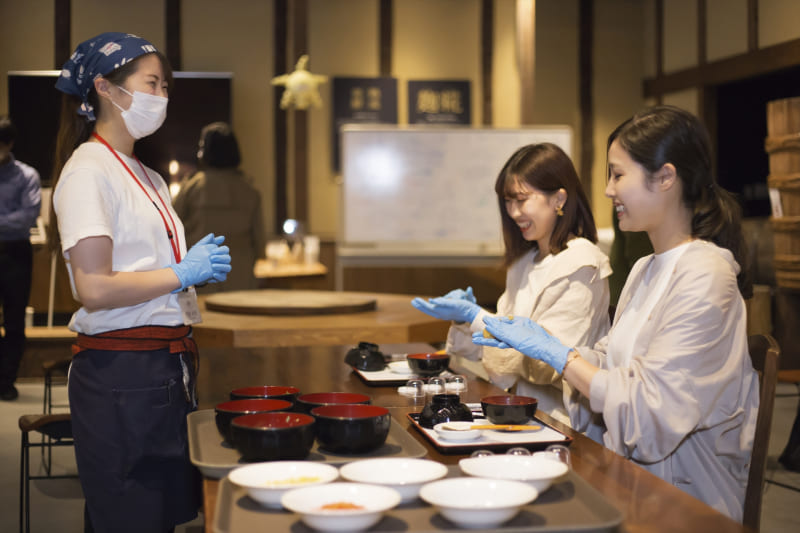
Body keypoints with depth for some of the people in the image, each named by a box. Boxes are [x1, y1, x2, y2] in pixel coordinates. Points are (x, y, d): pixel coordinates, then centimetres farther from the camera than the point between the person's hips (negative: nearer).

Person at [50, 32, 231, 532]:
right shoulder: (88, 170, -10)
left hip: (167, 370, 9)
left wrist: (203, 265, 9)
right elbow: (94, 289, -19)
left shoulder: (147, 177, 18)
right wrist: (182, 273, -12)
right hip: (122, 373, -9)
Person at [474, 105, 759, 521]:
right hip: (630, 477, 7)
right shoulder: (646, 270, 11)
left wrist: (554, 352, -14)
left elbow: (648, 412, -21)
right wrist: (533, 340, 5)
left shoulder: (704, 277, -17)